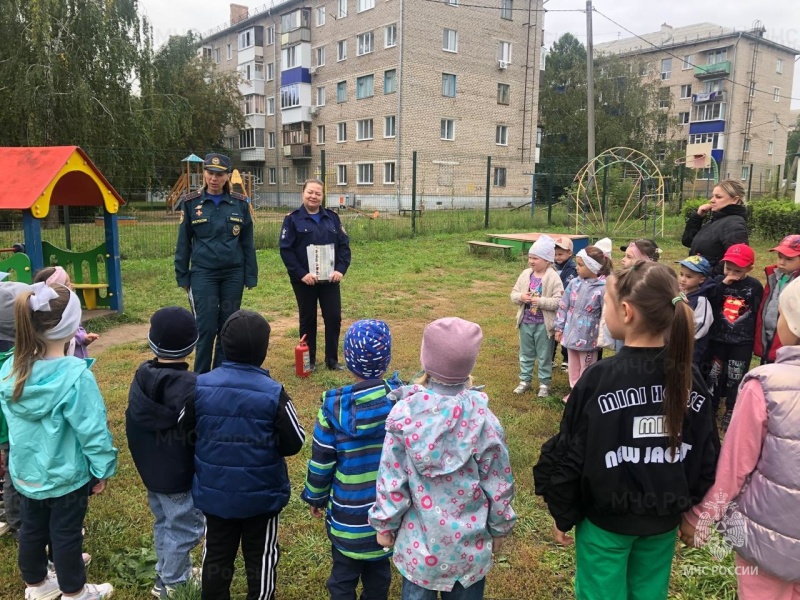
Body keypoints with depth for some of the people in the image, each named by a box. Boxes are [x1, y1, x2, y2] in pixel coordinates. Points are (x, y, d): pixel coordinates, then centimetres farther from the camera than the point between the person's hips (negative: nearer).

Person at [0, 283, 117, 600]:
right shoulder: (75, 376, -29)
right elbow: (92, 430, -23)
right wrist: (102, 468, -8)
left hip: (26, 471, 6)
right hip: (66, 474, -5)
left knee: (32, 529, 23)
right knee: (66, 534, 13)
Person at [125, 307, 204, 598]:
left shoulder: (141, 378, -5)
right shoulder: (191, 386, -28)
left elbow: (132, 426, 7)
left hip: (150, 471, 8)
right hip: (181, 475, -8)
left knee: (164, 523, 24)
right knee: (185, 529, 11)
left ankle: (166, 573, 41)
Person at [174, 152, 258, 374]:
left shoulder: (240, 203, 2)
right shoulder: (191, 203, -1)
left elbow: (248, 243, 5)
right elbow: (183, 243, 4)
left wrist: (251, 276, 2)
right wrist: (182, 277, 3)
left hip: (233, 274, 2)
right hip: (203, 273, -1)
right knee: (206, 327, -3)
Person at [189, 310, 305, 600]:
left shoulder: (200, 386, -13)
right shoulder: (274, 393, -22)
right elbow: (294, 442, -14)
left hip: (213, 491, 3)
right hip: (262, 494, -3)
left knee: (216, 554, 22)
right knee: (260, 558, 17)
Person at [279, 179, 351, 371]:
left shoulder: (332, 217, 9)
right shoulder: (292, 219, -2)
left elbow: (344, 244, 6)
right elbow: (286, 249, -8)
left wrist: (341, 269, -8)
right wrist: (301, 273, -18)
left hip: (330, 278, 3)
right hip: (305, 279, -3)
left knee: (334, 318, 2)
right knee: (308, 319, 8)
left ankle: (332, 360, 16)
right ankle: (309, 361, 20)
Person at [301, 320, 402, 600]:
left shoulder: (334, 406, -18)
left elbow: (321, 461, -9)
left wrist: (316, 497, 8)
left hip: (348, 511, -2)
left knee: (343, 574, 18)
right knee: (379, 569, 22)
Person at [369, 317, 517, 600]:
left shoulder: (404, 414, -19)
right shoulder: (483, 419, -18)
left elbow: (391, 479, -10)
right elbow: (498, 483, -7)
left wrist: (385, 525, 6)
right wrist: (499, 528, 10)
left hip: (418, 541, 0)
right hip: (469, 543, 0)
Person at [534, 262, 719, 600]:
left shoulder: (599, 378, -23)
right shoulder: (690, 379, -9)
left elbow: (571, 455, -17)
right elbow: (707, 457, 0)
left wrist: (562, 515, -2)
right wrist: (687, 505, 15)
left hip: (606, 520, -4)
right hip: (665, 520, 5)